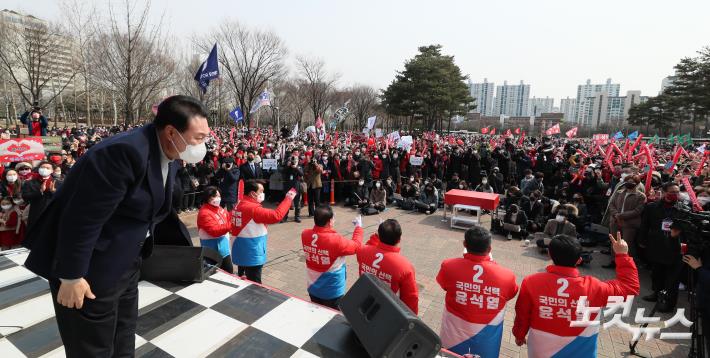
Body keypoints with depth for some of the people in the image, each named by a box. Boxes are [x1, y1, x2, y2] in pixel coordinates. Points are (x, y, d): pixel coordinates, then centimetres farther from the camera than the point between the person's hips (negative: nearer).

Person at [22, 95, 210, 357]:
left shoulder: (167, 154, 0)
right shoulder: (126, 152, -29)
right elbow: (83, 217, -27)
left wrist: (140, 246, 17)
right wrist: (72, 276, -20)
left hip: (127, 262, 8)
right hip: (93, 268, -8)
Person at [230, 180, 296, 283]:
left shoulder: (239, 205, 5)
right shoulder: (253, 209, -24)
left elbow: (235, 229, 13)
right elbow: (276, 216, -31)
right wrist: (288, 199, -23)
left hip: (241, 252, 10)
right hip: (251, 255, -10)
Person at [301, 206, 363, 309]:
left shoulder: (305, 234, -14)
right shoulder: (335, 240, -30)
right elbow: (356, 246, -12)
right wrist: (358, 226, 1)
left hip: (313, 289, 5)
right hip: (332, 292, -5)